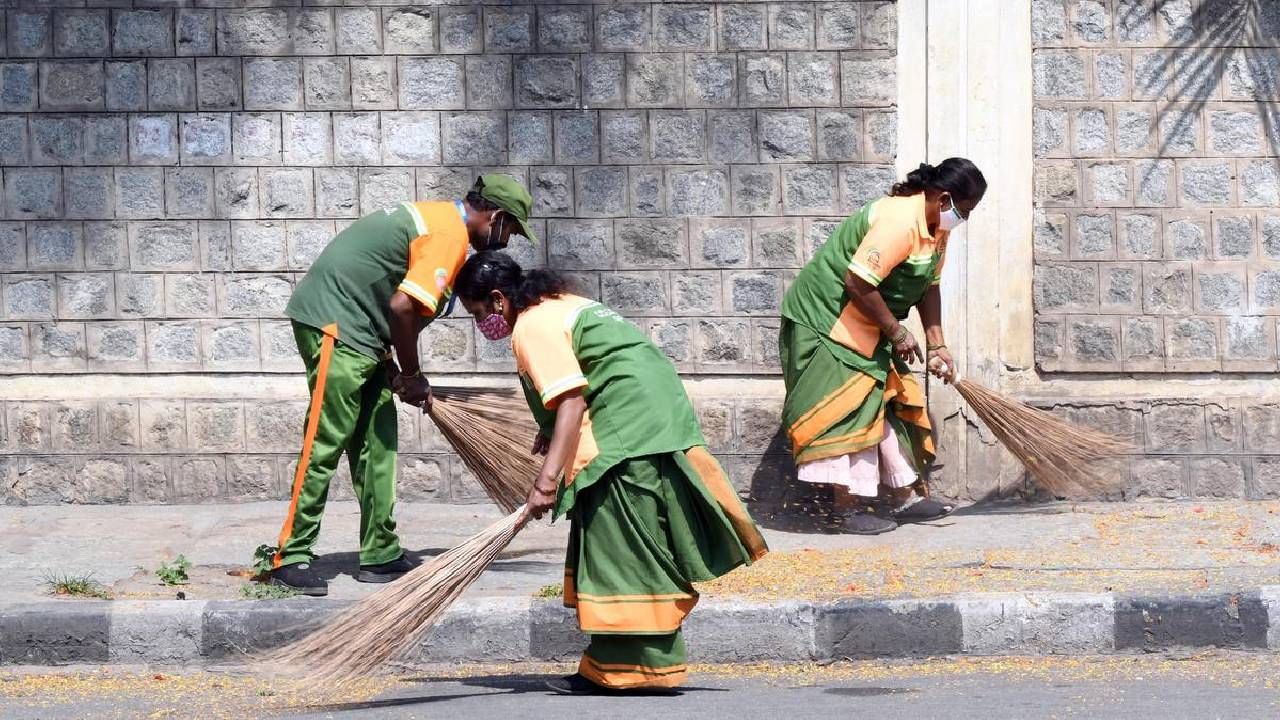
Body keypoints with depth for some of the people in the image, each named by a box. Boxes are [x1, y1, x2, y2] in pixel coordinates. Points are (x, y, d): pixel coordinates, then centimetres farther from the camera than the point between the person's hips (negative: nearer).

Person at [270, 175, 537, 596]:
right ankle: (291, 558, -7)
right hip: (334, 324, -11)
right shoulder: (450, 236, -15)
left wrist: (395, 370, 15)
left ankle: (381, 556, 14)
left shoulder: (437, 217, 17)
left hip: (357, 331, 11)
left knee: (378, 443, 10)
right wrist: (411, 375, -10)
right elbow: (402, 306, -24)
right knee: (324, 445, -9)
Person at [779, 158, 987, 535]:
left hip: (864, 327, 10)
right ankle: (848, 507, -6)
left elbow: (928, 287, 12)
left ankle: (904, 497, 18)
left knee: (892, 403, 11)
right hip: (825, 317, -10)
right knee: (846, 412, -10)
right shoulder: (899, 221, -29)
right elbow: (857, 282, -32)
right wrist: (896, 331, -21)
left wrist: (936, 345, 5)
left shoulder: (937, 226, 4)